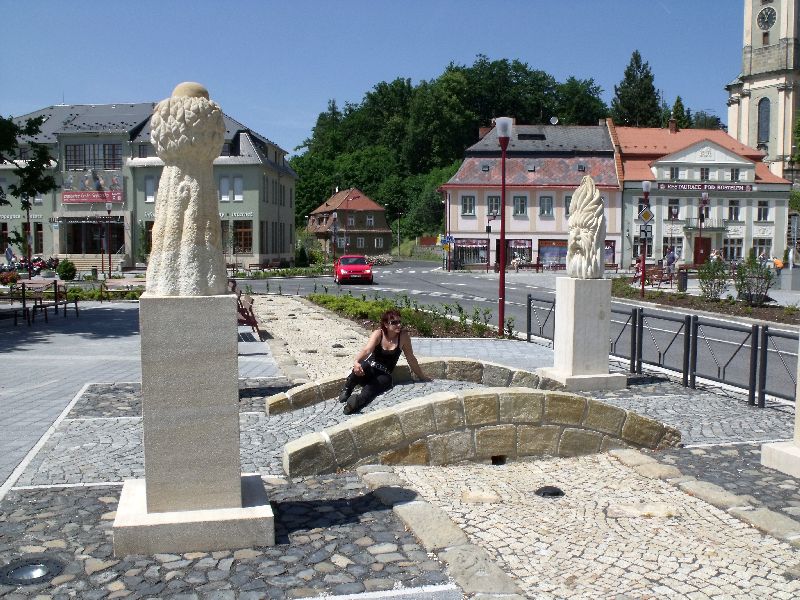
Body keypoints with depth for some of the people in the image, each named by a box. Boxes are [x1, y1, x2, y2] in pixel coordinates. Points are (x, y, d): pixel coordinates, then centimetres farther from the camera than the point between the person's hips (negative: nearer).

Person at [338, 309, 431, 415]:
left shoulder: (403, 336, -7)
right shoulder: (378, 334, -11)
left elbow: (411, 358, 4)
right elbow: (367, 350, -27)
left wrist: (422, 377, 12)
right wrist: (356, 361, -48)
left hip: (384, 375, 1)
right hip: (369, 371, -1)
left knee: (384, 381, -37)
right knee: (360, 368, -37)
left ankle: (358, 400, -56)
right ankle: (347, 390, -16)